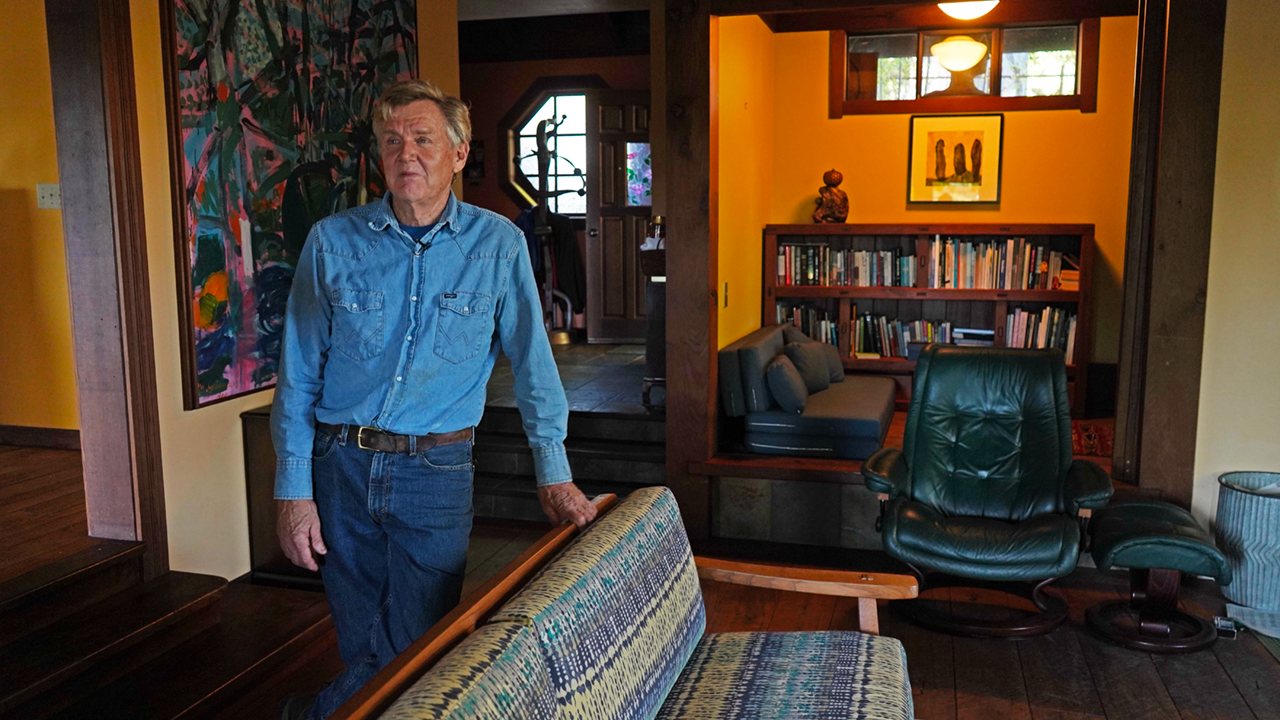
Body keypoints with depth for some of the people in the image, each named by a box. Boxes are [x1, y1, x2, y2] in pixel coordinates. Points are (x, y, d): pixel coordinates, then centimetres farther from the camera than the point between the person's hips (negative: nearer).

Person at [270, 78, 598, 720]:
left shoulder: (498, 244, -2)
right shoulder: (332, 241, -1)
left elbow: (532, 364, 3)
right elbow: (298, 375, 2)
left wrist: (553, 473, 1)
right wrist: (293, 491, -2)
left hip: (435, 474, -1)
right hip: (341, 469, 1)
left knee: (413, 655, 4)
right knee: (361, 650, 13)